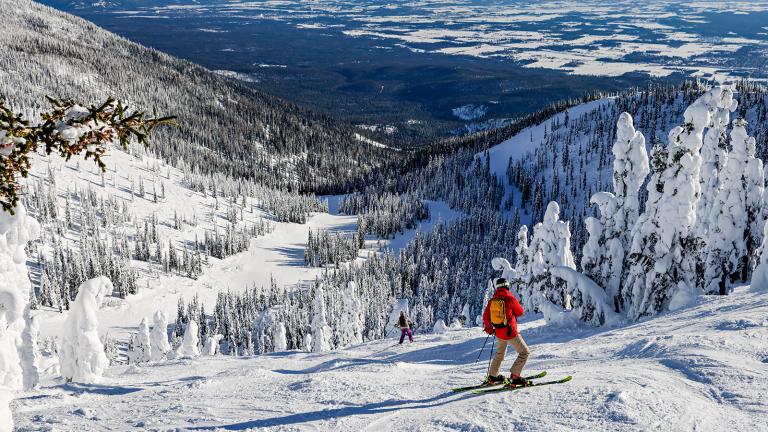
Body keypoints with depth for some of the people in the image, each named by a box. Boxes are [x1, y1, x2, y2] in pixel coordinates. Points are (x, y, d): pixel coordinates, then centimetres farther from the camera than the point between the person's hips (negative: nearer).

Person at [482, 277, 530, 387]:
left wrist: (488, 327, 23)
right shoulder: (510, 298, -13)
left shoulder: (492, 300, 1)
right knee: (525, 352, 4)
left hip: (498, 332, 6)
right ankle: (514, 377, -6)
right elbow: (520, 312, 1)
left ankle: (492, 376, 30)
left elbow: (485, 316, 6)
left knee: (500, 352, 28)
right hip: (510, 332, -6)